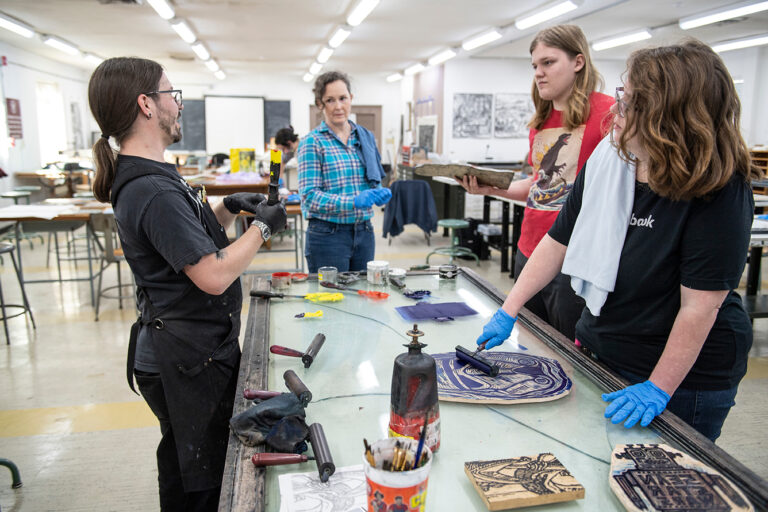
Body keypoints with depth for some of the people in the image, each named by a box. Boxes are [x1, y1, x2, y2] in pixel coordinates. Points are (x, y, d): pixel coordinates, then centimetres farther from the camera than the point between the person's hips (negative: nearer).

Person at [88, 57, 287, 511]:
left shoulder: (143, 177, 10)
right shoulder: (154, 191, -25)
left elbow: (193, 237, 19)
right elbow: (215, 276, -27)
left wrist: (228, 209, 5)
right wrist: (263, 226, -15)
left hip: (182, 350, 10)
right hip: (190, 362, -10)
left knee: (183, 467, 24)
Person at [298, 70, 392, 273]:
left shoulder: (366, 137, 10)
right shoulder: (312, 142, -7)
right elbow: (309, 197, -14)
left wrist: (380, 194, -6)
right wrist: (353, 202, -26)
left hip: (364, 233, 5)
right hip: (328, 235, -5)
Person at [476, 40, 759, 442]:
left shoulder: (720, 190, -21)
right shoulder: (605, 162, -4)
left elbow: (701, 305, -23)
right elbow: (558, 243, 0)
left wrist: (658, 389, -22)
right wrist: (508, 312, -3)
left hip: (686, 373, -5)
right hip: (599, 351, 5)